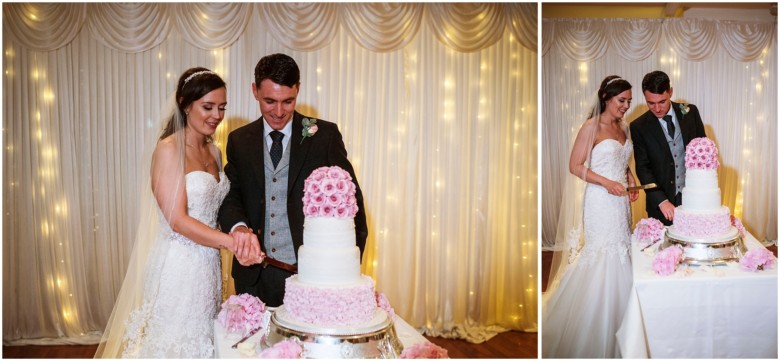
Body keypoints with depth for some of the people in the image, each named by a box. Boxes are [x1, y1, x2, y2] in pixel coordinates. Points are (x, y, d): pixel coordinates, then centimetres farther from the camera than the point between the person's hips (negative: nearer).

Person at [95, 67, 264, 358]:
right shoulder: (168, 149, -12)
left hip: (208, 266, 7)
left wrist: (240, 232, -5)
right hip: (178, 267, -7)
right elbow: (177, 220, -19)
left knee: (201, 341, 17)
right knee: (176, 342, 6)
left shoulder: (214, 152, 10)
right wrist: (231, 242, -27)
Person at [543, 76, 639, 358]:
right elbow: (575, 166, -12)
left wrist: (631, 183, 1)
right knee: (602, 258, -3)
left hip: (621, 202, 7)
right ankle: (596, 334, 10)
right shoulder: (591, 127, -10)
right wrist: (607, 183, -19)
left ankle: (614, 320, 23)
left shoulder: (623, 128, 12)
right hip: (600, 202, -7)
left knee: (619, 258, 10)